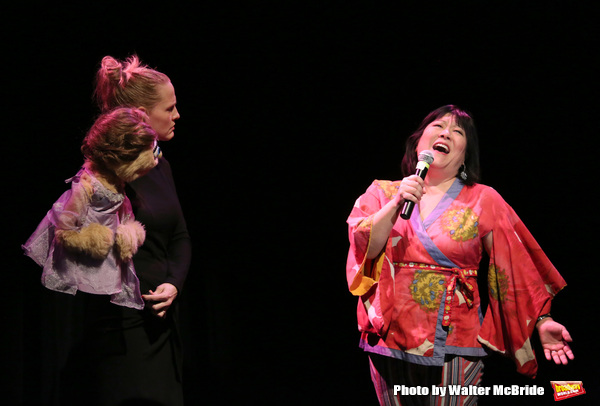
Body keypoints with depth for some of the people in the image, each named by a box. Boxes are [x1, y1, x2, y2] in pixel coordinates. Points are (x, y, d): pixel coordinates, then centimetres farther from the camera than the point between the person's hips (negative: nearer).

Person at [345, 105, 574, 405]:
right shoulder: (382, 192, 8)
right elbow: (363, 246, -6)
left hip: (454, 343, -1)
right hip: (390, 337, 2)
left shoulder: (483, 200, 4)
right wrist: (397, 205, -17)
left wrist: (542, 320, -6)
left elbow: (516, 266, 1)